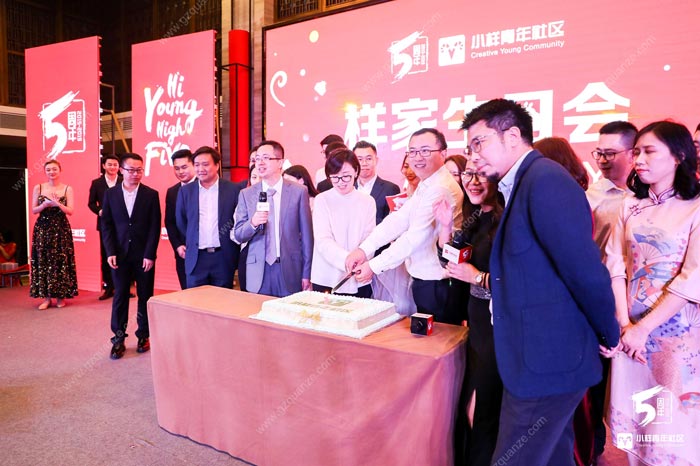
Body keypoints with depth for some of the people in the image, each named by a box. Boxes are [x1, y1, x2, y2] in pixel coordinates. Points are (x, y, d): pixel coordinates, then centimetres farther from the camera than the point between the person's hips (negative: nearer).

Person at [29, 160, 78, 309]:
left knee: (61, 261, -1)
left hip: (61, 229, -1)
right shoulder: (38, 188, 6)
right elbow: (34, 210, 4)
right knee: (43, 261, 0)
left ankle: (61, 295, 8)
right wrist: (46, 204, -13)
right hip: (42, 228, 1)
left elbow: (70, 211, -4)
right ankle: (46, 297, 7)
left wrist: (57, 203, -19)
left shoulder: (67, 189, 2)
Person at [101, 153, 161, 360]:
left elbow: (155, 227, -4)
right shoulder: (110, 194, 4)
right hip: (120, 255, 1)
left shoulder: (151, 194, -1)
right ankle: (119, 339, 15)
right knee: (120, 296, 5)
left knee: (145, 297, 7)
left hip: (144, 255, -1)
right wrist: (110, 252, -5)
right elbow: (106, 225, 4)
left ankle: (143, 336, 21)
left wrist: (149, 255, -10)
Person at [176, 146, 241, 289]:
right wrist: (182, 245, 15)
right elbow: (180, 222, 16)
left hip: (224, 258, -1)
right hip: (196, 258, 2)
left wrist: (235, 250, 5)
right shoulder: (185, 191, 6)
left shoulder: (233, 189, -1)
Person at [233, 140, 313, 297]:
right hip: (258, 271, 2)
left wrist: (307, 274, 0)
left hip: (290, 269, -1)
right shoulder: (246, 194, 5)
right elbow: (238, 236, 5)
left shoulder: (299, 191, -1)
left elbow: (307, 235, 0)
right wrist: (252, 223, -17)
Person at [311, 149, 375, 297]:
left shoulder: (368, 201, 4)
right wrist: (347, 260, -29)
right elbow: (323, 241, -11)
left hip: (359, 281, 2)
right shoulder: (322, 200, -2)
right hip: (326, 279, -1)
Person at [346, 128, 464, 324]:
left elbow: (415, 238, -24)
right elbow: (398, 220, 1)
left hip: (436, 285, -9)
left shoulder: (440, 189, -21)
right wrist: (363, 249, -10)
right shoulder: (425, 186, 11)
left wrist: (374, 266, -17)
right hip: (424, 280, 9)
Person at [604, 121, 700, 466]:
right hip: (630, 330, 4)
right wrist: (625, 324, -9)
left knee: (670, 430, 3)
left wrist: (643, 328, -15)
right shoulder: (631, 207, 7)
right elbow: (615, 266, 1)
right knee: (631, 422, 11)